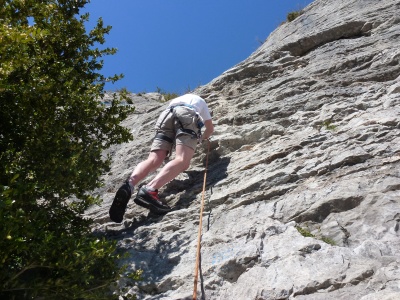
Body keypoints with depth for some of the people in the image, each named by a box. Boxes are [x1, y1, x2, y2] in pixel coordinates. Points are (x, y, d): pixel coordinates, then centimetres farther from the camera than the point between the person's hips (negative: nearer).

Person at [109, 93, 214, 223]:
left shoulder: (176, 100, 47)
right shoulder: (201, 101, 41)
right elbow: (210, 128, 45)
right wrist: (202, 138, 65)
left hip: (166, 114, 4)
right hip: (187, 115, -4)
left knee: (154, 160, -12)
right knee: (182, 161, -23)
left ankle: (129, 185, -42)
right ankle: (150, 189, -49)